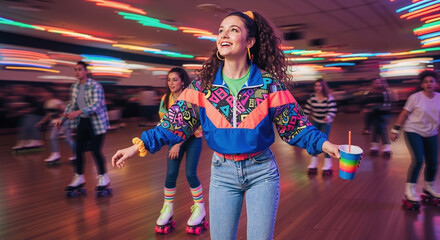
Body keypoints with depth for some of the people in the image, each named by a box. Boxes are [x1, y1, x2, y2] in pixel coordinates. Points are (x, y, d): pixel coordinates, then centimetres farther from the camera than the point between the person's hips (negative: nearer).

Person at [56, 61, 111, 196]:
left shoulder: (95, 86, -15)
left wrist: (78, 112, -38)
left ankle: (103, 177, 13)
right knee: (79, 150, 6)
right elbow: (71, 105, 15)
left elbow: (96, 104, -27)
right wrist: (62, 118, 6)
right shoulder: (74, 87, 5)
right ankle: (79, 178, 22)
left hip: (96, 122, -6)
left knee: (96, 150, -7)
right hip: (82, 121, 6)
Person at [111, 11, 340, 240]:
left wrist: (323, 143, -22)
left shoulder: (268, 83, -8)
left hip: (261, 171, -1)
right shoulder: (203, 83, -4)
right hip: (222, 171, 2)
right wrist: (140, 144, -15)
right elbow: (177, 121, -6)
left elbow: (293, 124, -6)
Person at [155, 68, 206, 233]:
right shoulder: (166, 98, -2)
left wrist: (178, 144, -21)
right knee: (171, 174, -4)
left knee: (190, 174, -8)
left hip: (193, 138, -3)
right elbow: (163, 118, 7)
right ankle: (167, 209, 12)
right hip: (175, 138, 4)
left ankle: (200, 209, 10)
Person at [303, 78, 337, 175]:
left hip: (326, 122, -3)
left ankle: (327, 163, 5)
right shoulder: (312, 97, -7)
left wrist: (329, 117, -35)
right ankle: (313, 162, 18)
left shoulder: (329, 97, -15)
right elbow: (307, 109, -3)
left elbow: (333, 109, -17)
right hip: (315, 121, 3)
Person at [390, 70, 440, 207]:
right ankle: (410, 189, -4)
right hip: (413, 131, -5)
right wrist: (395, 130, -9)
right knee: (417, 160, -17)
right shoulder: (415, 98, -11)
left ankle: (429, 187, 31)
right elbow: (404, 114, -8)